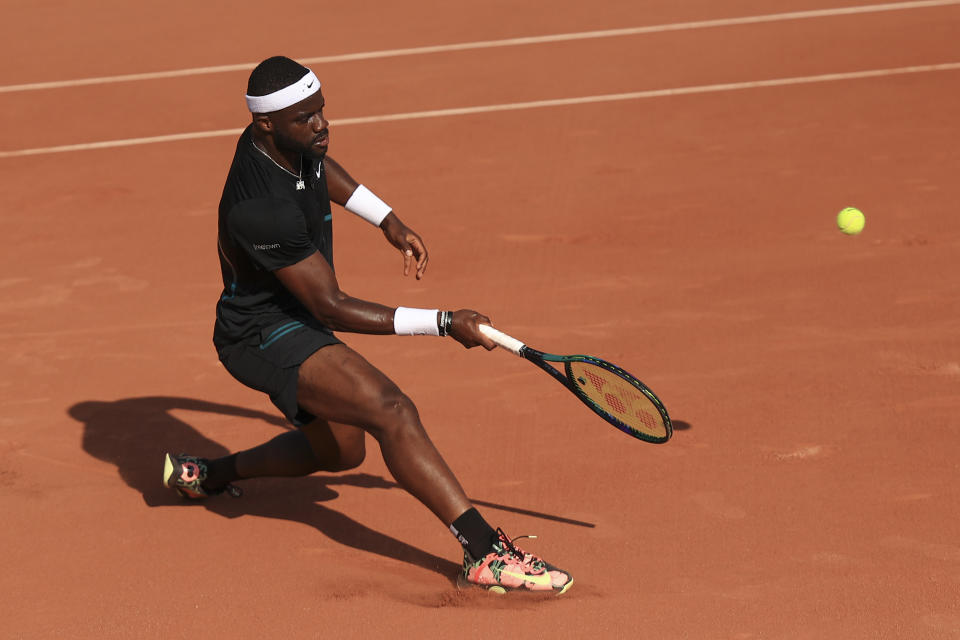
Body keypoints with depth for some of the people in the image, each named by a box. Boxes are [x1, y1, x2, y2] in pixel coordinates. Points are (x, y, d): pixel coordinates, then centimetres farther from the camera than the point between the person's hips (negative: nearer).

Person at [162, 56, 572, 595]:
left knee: (340, 451, 26)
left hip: (295, 322, 10)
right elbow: (333, 307, -27)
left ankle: (205, 474, 42)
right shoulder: (263, 211, -33)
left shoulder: (288, 140, -7)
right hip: (264, 335, -10)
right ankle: (485, 553, -39)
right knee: (393, 412, -30)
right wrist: (442, 324, -27)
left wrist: (388, 219, 18)